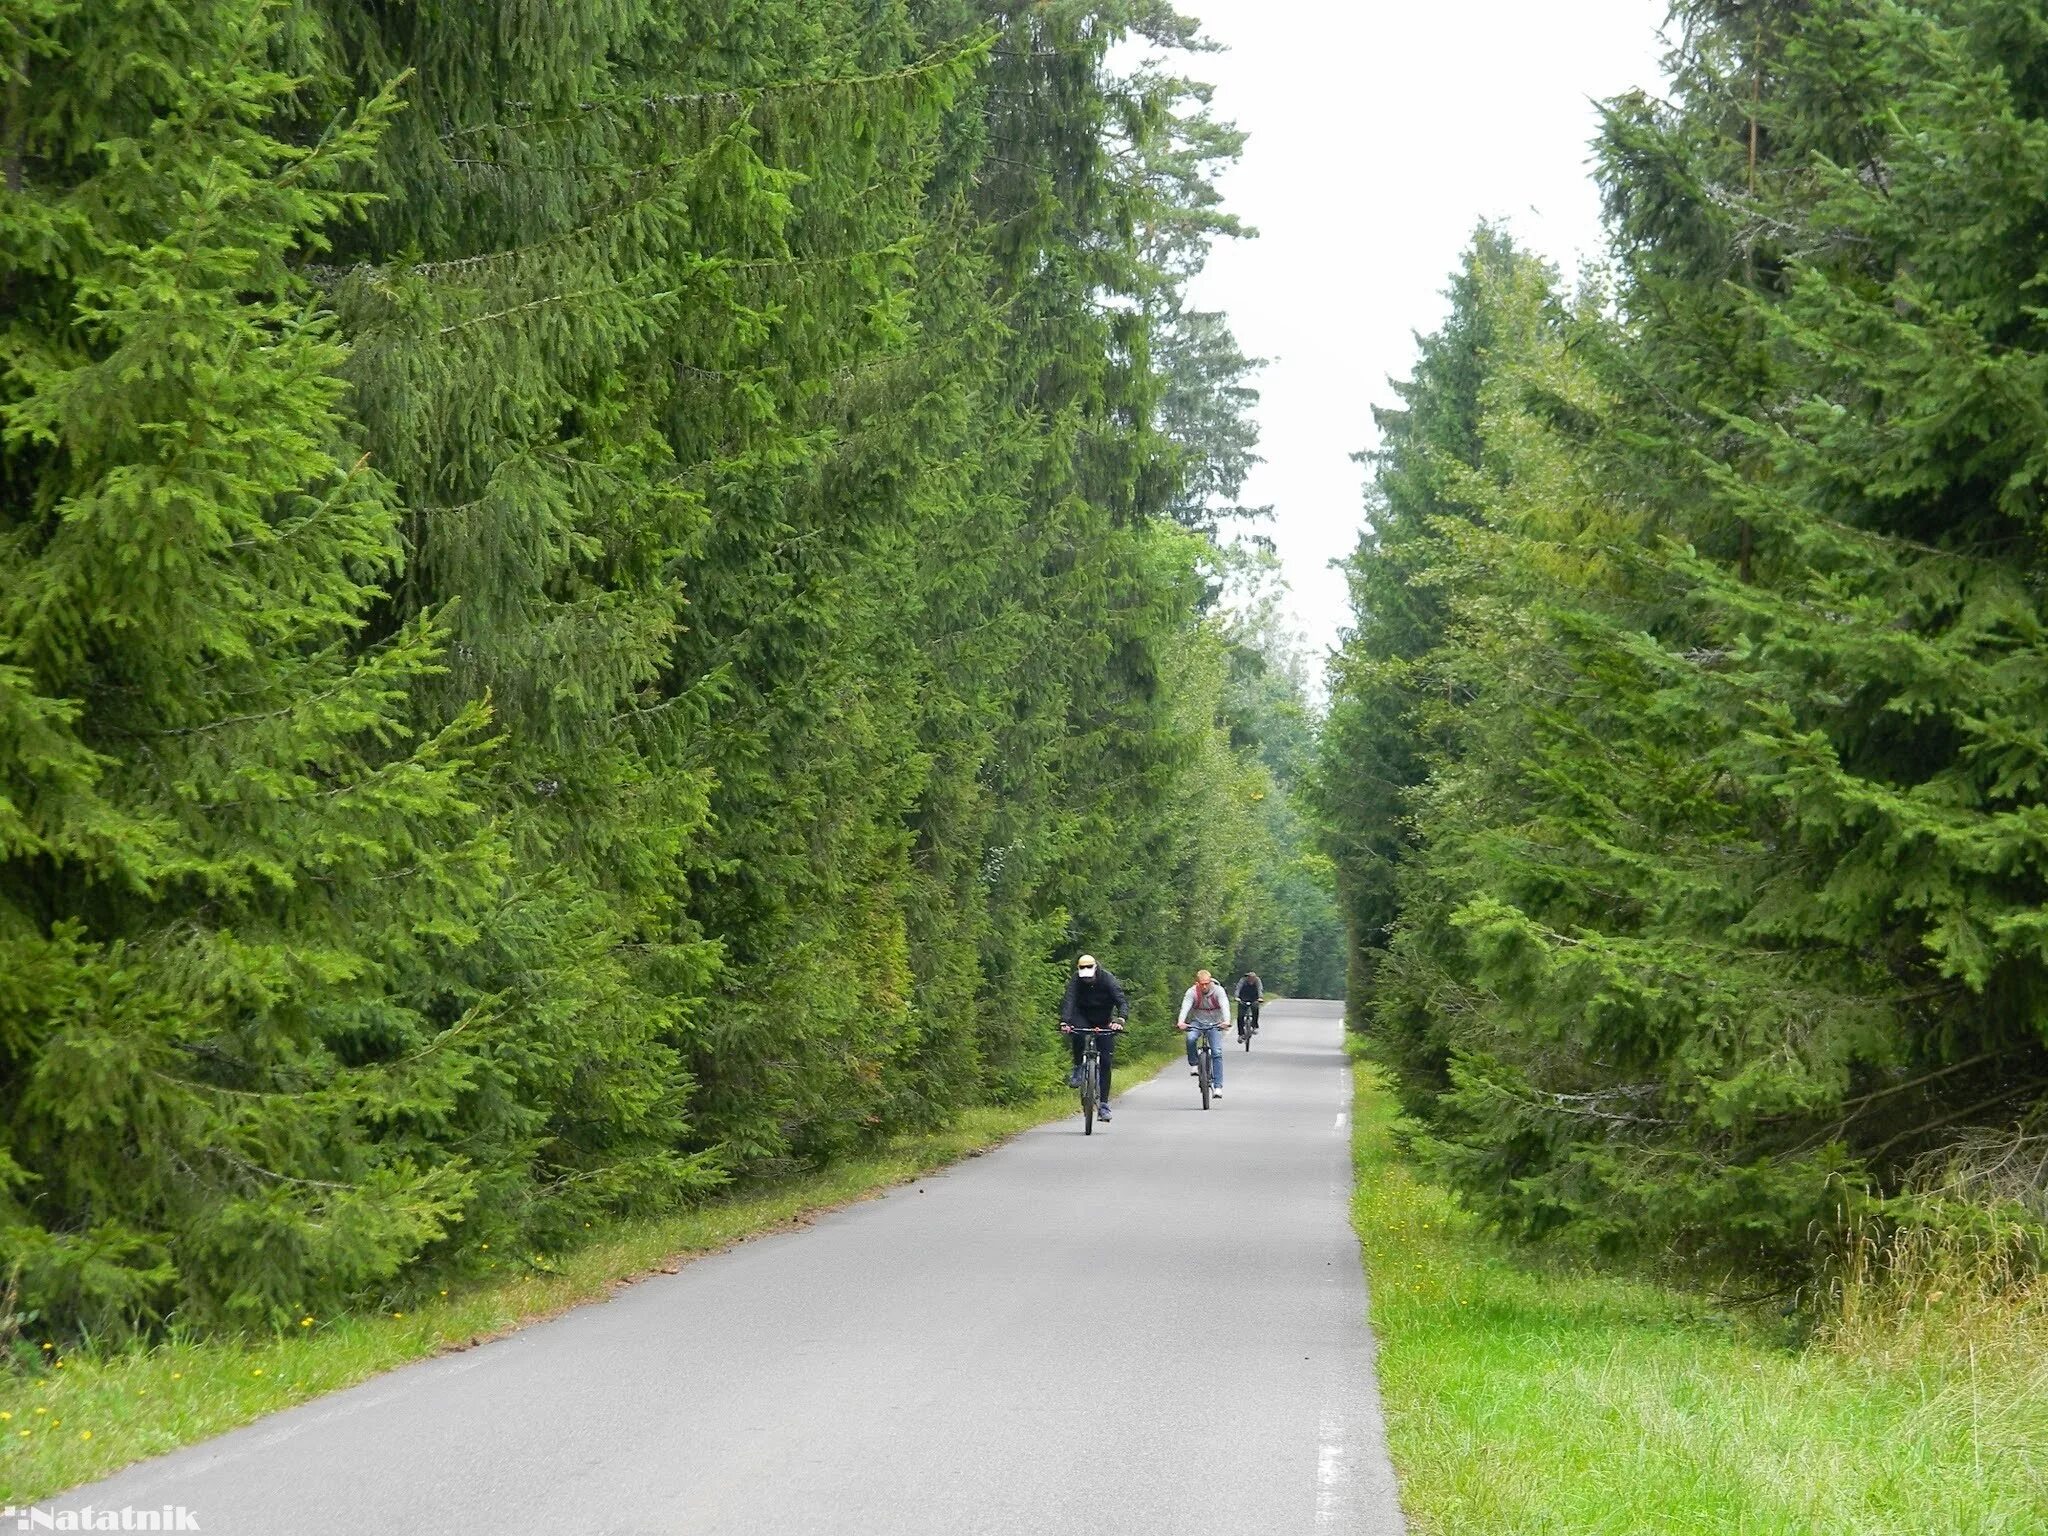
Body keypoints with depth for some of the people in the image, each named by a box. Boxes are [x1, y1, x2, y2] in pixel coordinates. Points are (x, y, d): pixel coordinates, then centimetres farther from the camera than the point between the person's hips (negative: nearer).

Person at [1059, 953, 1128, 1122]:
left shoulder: (1107, 979, -22)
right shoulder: (1076, 980, -19)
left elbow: (1122, 1001, -30)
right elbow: (1069, 1001, -31)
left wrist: (1120, 1020, -49)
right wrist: (1064, 1022, -48)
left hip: (1104, 1022, 0)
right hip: (1083, 1018, 0)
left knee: (1106, 1062, -9)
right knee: (1076, 1033, -37)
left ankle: (1103, 1105, -5)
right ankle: (1078, 1069, -15)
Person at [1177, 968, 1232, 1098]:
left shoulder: (1218, 991, -15)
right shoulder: (1192, 992, -13)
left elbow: (1224, 1006, -29)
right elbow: (1185, 1007, -27)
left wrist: (1226, 1021, -48)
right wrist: (1181, 1021, -46)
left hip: (1215, 1024, 0)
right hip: (1197, 1022, 0)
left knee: (1217, 1053, -16)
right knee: (1190, 1038, -33)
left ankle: (1218, 1086, -15)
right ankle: (1193, 1064, -9)